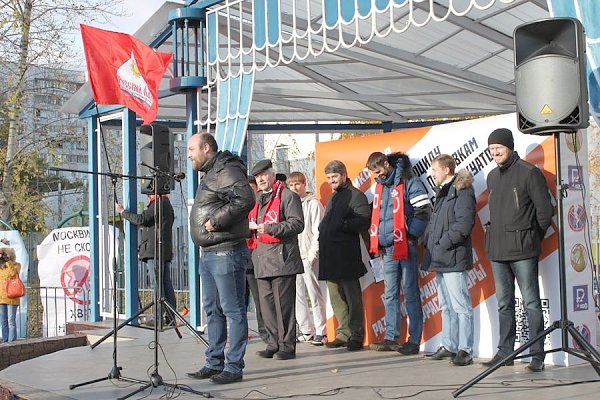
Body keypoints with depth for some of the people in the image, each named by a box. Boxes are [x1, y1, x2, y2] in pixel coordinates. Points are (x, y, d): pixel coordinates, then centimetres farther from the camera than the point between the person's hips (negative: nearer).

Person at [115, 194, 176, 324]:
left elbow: (141, 219, -14)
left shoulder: (158, 204, -10)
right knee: (166, 283, 7)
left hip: (154, 251, -9)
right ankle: (171, 316, 7)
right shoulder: (167, 204, 21)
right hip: (166, 251, 9)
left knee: (157, 284, -9)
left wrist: (122, 211, -5)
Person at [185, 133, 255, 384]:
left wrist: (216, 221, -20)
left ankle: (234, 367, -1)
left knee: (233, 310, -5)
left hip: (226, 252, -11)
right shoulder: (209, 174, 21)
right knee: (212, 310, 14)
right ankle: (214, 363, 21)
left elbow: (245, 199, -26)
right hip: (208, 253, 11)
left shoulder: (226, 171, -11)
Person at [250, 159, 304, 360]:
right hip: (261, 259, 8)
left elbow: (297, 223, -11)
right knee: (266, 304, 8)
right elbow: (250, 223, 33)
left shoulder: (287, 196, -1)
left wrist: (270, 228, -19)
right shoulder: (256, 199, 23)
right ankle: (273, 344, 16)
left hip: (281, 257, -7)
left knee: (283, 304, -6)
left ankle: (287, 346, 0)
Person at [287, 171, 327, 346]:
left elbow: (318, 231, -6)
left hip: (309, 256, -6)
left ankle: (321, 331, -1)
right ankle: (306, 330, 13)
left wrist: (312, 254, -13)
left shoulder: (313, 203, -1)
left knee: (315, 294, -5)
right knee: (297, 295, 6)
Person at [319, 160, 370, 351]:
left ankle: (356, 336, 2)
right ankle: (344, 334, 17)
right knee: (336, 297, 10)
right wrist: (323, 230, 10)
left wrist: (344, 225, -20)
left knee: (352, 296, -3)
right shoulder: (333, 197, 23)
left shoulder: (356, 195, -4)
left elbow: (364, 221, -16)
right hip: (330, 256, 9)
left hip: (347, 256, -8)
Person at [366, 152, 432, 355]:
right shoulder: (381, 186, 15)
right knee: (390, 295, 10)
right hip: (388, 249, 8)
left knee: (410, 294, -1)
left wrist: (411, 235, -12)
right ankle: (391, 338, 16)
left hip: (406, 247, -7)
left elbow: (424, 211, -14)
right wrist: (377, 241, 16)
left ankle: (414, 340, 3)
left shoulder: (409, 183, -9)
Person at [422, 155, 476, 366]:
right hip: (440, 259, 10)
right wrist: (429, 241, 11)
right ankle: (449, 346, 21)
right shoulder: (442, 192, 21)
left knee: (460, 305, -8)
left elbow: (464, 223, -18)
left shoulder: (462, 191, -9)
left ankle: (465, 350, -6)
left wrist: (442, 243, -18)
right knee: (446, 305, 14)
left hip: (453, 258, -10)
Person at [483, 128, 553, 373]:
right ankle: (505, 352, 18)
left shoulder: (529, 172, -7)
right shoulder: (492, 177, 14)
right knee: (504, 304, 11)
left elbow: (545, 211, -6)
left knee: (531, 303, -3)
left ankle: (537, 355, 2)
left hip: (523, 251, -7)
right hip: (497, 251, 7)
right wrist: (495, 235, 11)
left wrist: (532, 237, 1)